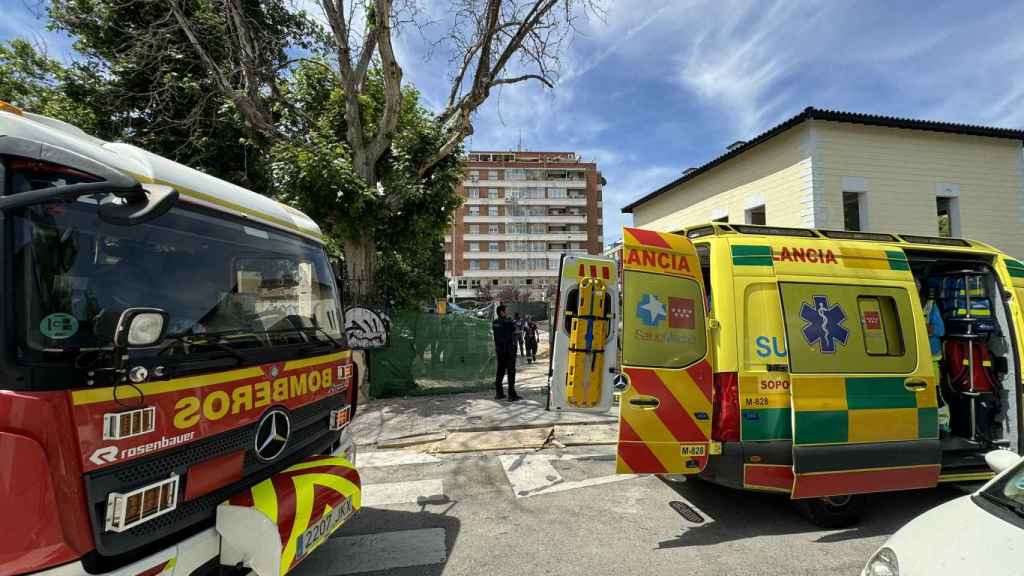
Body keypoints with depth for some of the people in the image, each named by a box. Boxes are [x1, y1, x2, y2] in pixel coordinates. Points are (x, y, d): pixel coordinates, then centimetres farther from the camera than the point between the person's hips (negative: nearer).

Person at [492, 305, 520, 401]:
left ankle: (498, 393, 18)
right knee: (511, 372, -1)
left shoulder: (494, 323, 4)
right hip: (509, 350, -7)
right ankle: (511, 394, 1)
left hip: (499, 350, 7)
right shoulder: (508, 323, -16)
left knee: (500, 371, 14)